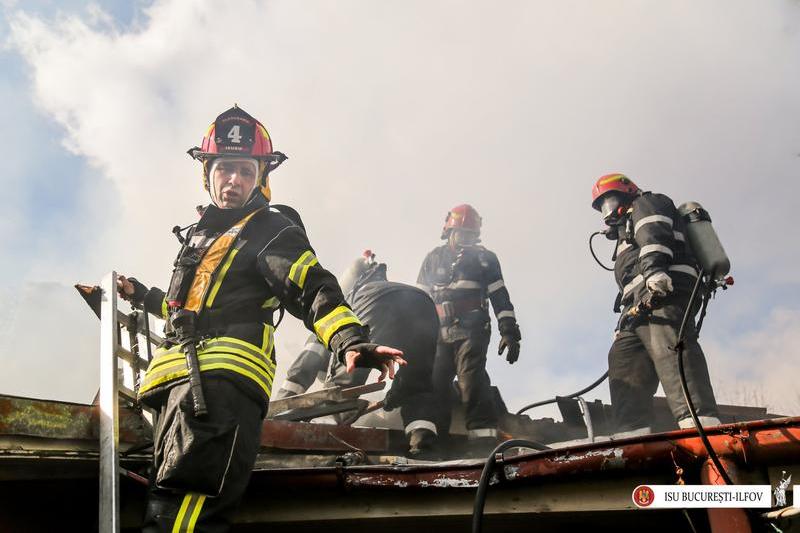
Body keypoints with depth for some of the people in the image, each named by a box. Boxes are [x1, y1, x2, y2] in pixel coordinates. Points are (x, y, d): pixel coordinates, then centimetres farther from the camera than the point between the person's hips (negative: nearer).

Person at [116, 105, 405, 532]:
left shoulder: (271, 231, 2)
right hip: (182, 379, 9)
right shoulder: (200, 232, 29)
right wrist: (141, 296, 50)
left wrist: (351, 342, -31)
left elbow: (315, 292, -14)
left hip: (222, 378, -9)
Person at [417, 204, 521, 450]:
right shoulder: (433, 259, 17)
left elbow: (500, 298, 5)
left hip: (472, 331, -3)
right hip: (439, 334, 3)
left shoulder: (485, 259, 11)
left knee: (472, 379, -19)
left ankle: (484, 437, -25)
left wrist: (509, 332, -5)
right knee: (435, 383, -5)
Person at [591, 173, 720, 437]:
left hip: (664, 293, -9)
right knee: (622, 359, -3)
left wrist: (654, 266, -27)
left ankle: (703, 427, -35)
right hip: (640, 310, 9)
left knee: (670, 353, -24)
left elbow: (654, 234, -7)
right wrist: (623, 324, 27)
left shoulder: (646, 203, 17)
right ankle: (632, 438, -10)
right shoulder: (626, 230, 41)